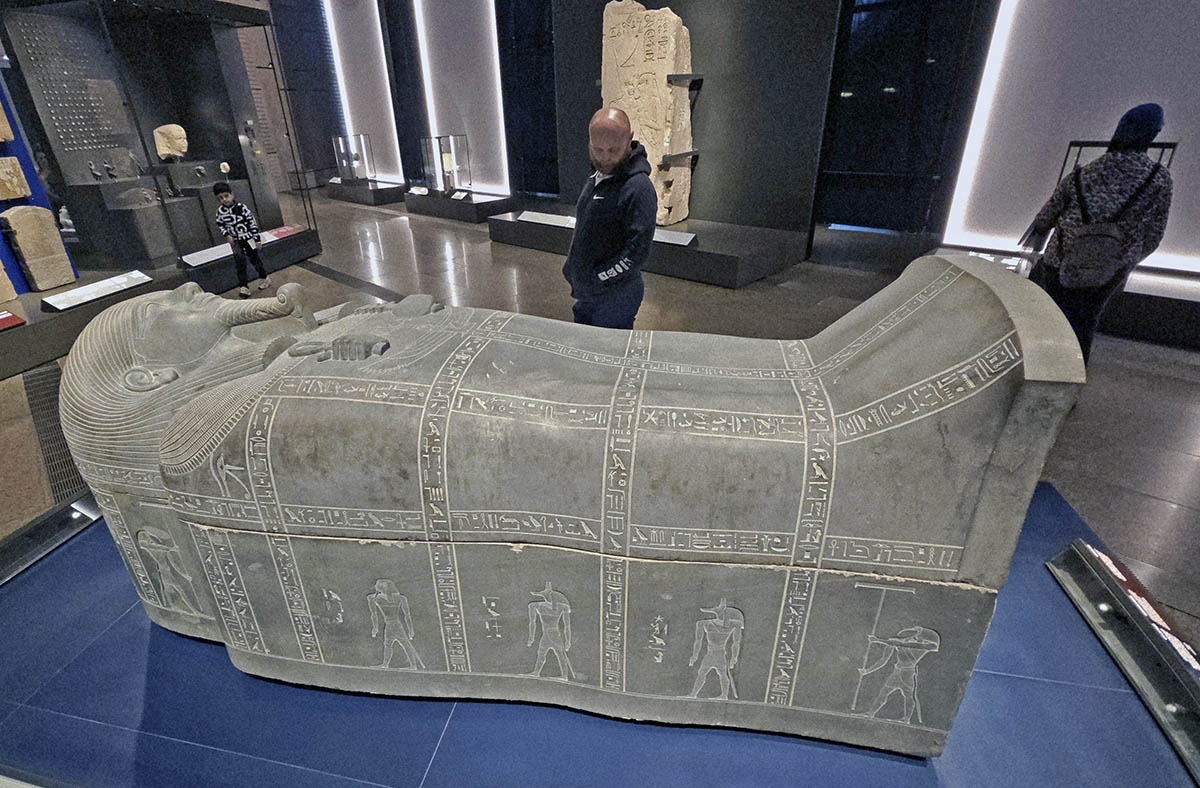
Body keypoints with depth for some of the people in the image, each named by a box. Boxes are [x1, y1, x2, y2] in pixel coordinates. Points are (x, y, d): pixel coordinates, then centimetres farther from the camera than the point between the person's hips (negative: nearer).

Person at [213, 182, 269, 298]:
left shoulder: (241, 207, -14)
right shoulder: (220, 211, -3)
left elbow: (253, 222, -10)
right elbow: (220, 224, 12)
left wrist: (256, 239, -8)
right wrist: (227, 235, -7)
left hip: (248, 239, -3)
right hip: (235, 242, 3)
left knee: (254, 259, 9)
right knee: (240, 264, 3)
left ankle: (264, 278, 30)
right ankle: (243, 286, 5)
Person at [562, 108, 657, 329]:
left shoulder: (638, 187, -20)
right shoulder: (596, 178, 9)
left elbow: (638, 252, -24)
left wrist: (596, 278, -18)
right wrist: (571, 268, 10)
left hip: (615, 299, -9)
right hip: (585, 295, 9)